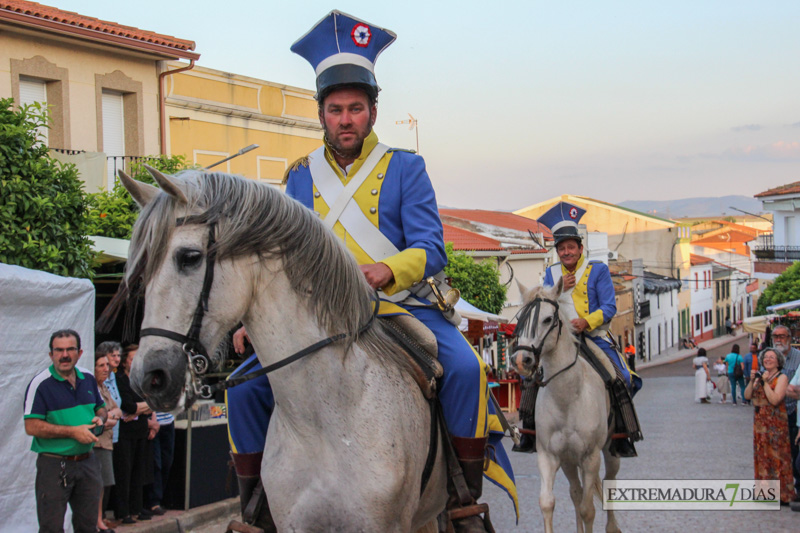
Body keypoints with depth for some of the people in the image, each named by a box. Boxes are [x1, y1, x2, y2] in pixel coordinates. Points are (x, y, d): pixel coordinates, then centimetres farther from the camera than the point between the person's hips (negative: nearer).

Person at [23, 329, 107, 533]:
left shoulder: (88, 378, 9)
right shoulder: (40, 384, -11)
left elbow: (101, 408, 23)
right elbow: (32, 427, -17)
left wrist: (99, 419, -2)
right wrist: (73, 431, -19)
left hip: (87, 461, 6)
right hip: (54, 464, -6)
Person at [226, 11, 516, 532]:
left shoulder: (406, 168, 2)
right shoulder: (301, 177, 11)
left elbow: (430, 249, -7)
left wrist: (387, 269, -29)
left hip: (401, 304, -2)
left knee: (465, 367, -29)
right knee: (245, 381, -14)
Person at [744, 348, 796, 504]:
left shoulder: (781, 378, -8)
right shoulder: (760, 376, 13)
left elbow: (775, 400, -20)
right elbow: (747, 396, 7)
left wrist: (765, 382, -19)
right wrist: (752, 381, -7)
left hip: (776, 423, -7)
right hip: (760, 423, 7)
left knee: (777, 457, -6)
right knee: (762, 456, 10)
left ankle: (782, 494, -2)